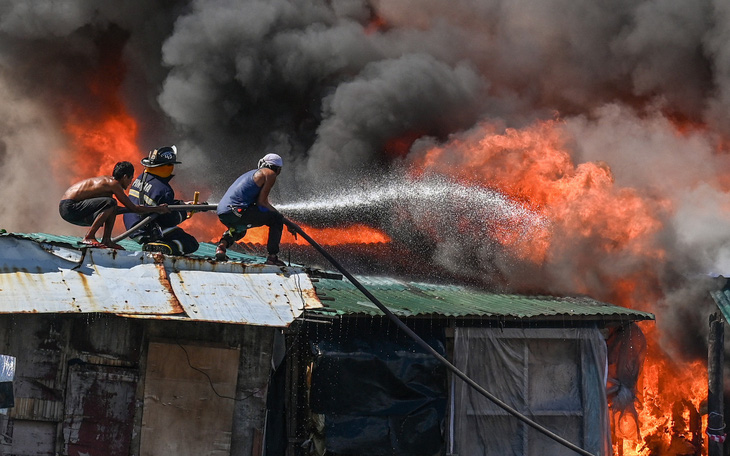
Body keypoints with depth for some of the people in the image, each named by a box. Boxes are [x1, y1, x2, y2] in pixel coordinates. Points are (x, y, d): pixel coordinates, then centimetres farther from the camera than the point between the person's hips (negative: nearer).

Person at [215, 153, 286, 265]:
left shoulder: (254, 173, 30)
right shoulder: (270, 174, 4)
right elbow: (261, 202, -3)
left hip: (222, 213, 8)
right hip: (237, 211, -8)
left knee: (239, 230, 40)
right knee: (277, 219, 4)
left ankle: (222, 244, 11)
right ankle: (272, 256, -2)